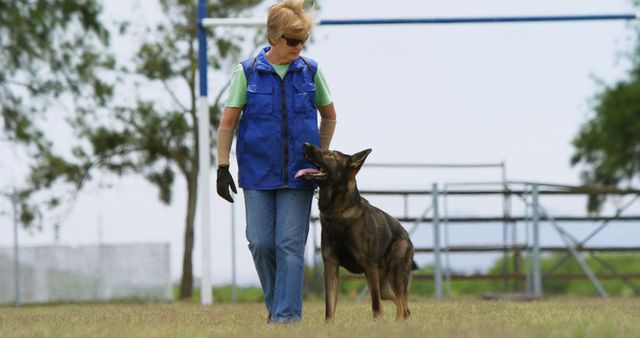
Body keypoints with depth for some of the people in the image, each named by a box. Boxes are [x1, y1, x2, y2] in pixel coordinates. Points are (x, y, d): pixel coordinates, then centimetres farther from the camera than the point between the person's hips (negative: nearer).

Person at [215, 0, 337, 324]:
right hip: (258, 172, 0)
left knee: (290, 244, -6)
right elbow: (228, 122, 2)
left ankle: (287, 314, -6)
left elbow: (329, 116, 17)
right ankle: (275, 303, 20)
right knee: (260, 242, -1)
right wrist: (222, 167, -2)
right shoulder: (247, 72, -2)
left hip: (298, 174, 0)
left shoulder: (310, 71, 3)